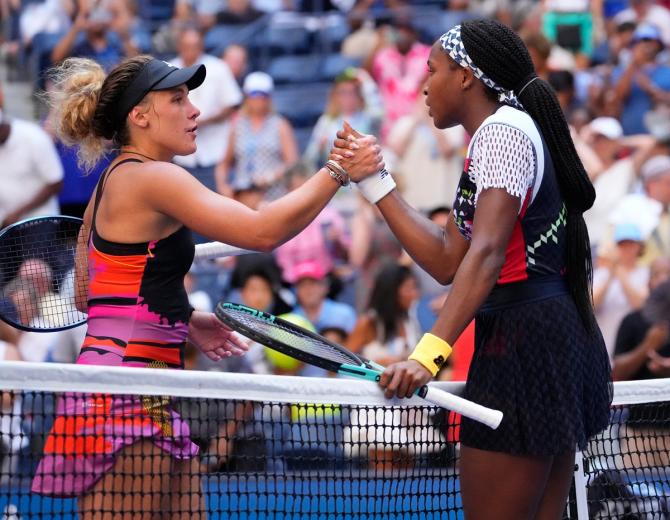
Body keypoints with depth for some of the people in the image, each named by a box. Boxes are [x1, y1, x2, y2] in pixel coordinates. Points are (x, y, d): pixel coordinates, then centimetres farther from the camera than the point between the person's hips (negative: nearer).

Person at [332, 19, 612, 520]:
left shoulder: (503, 130, -10)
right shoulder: (497, 135, 22)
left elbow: (486, 253, -23)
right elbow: (447, 261, 17)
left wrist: (430, 352, -33)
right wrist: (375, 180, 15)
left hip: (525, 340, -11)